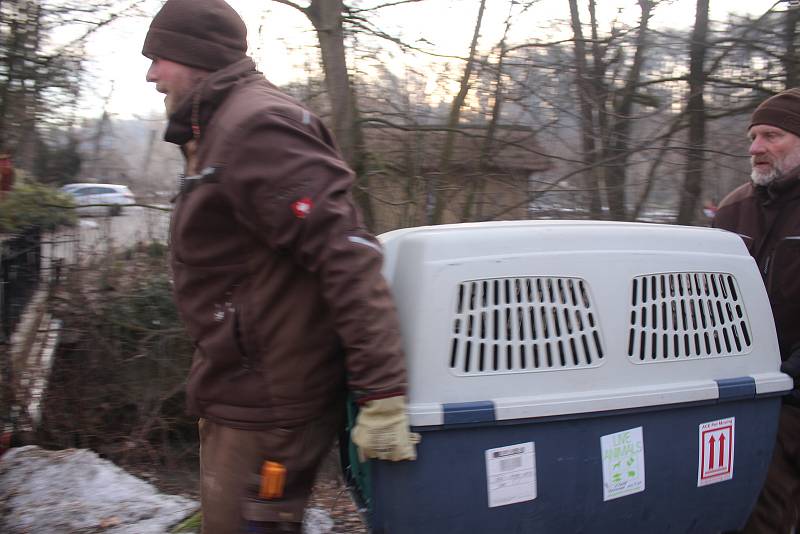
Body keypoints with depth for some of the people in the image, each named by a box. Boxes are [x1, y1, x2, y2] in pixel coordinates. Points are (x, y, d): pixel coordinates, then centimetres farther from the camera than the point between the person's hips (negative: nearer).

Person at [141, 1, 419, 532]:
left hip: (264, 409, -10)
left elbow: (347, 257, -27)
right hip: (243, 390, 10)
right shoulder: (224, 127, 15)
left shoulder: (252, 128, -18)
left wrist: (382, 396, -30)